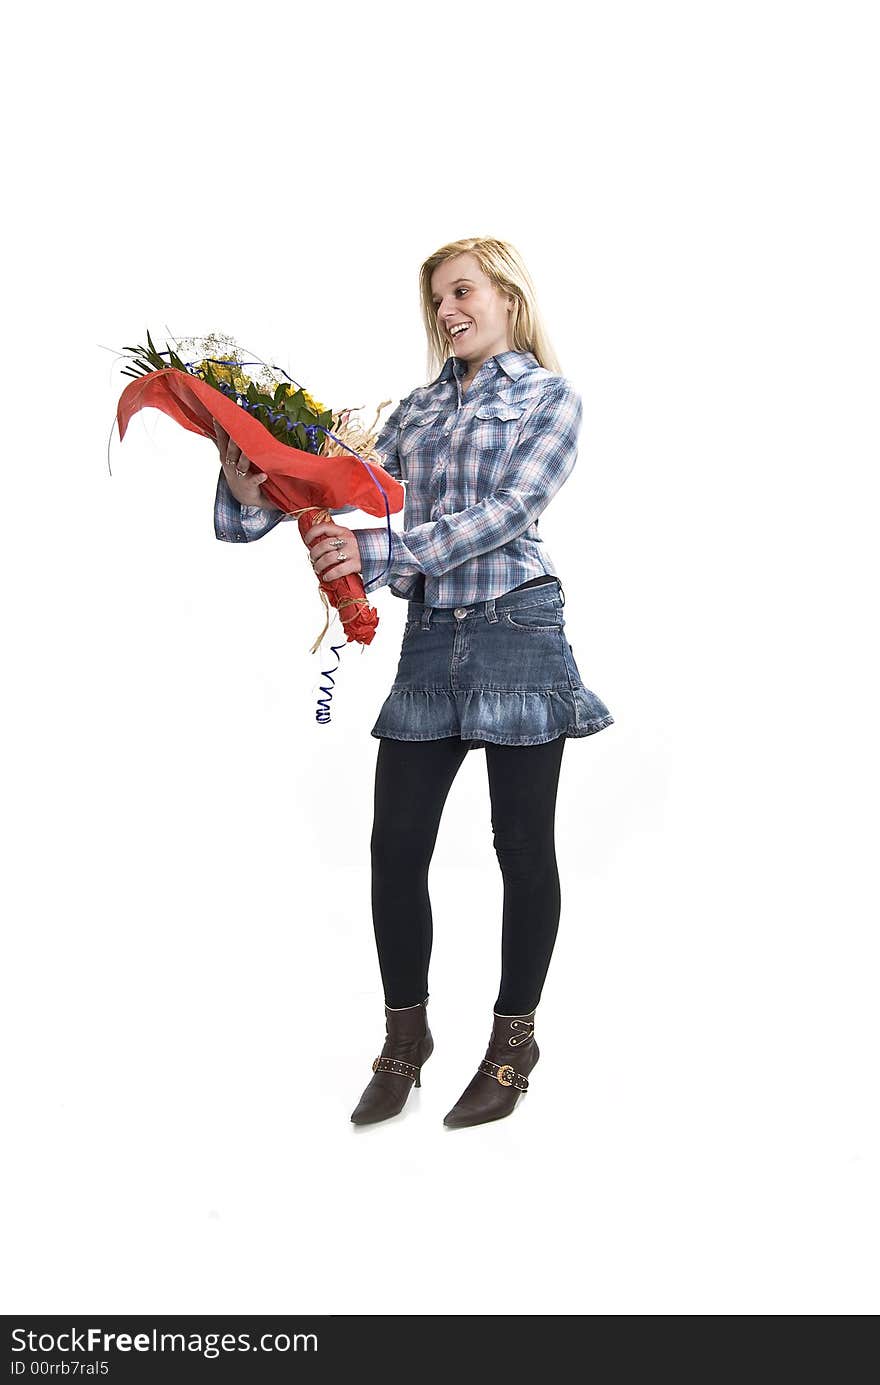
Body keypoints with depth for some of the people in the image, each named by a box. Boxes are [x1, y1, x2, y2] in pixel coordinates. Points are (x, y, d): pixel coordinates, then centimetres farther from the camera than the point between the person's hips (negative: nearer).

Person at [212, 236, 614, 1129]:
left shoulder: (550, 395, 2)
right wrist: (257, 493, -9)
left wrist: (382, 551, -23)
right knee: (396, 845, 2)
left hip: (517, 630, -4)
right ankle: (404, 1040, 19)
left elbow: (509, 510, -13)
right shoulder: (420, 407, 16)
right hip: (430, 637, 4)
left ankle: (514, 1045, 20)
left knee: (522, 847, 4)